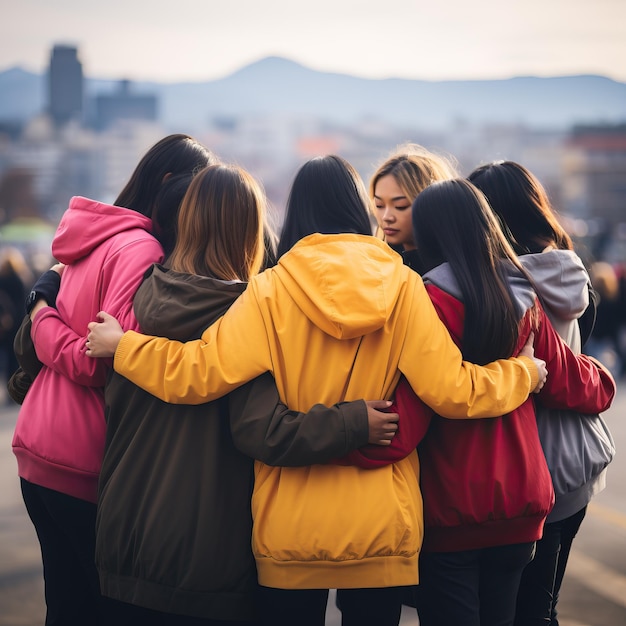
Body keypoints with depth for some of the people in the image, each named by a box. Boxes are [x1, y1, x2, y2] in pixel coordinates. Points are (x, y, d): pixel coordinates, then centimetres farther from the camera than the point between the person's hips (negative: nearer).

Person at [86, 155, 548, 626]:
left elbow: (199, 374, -12)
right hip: (383, 529, 1)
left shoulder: (271, 291, -8)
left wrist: (120, 346, 4)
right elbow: (453, 391, -8)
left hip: (291, 529, -1)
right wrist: (525, 374, 10)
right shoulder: (403, 287, -6)